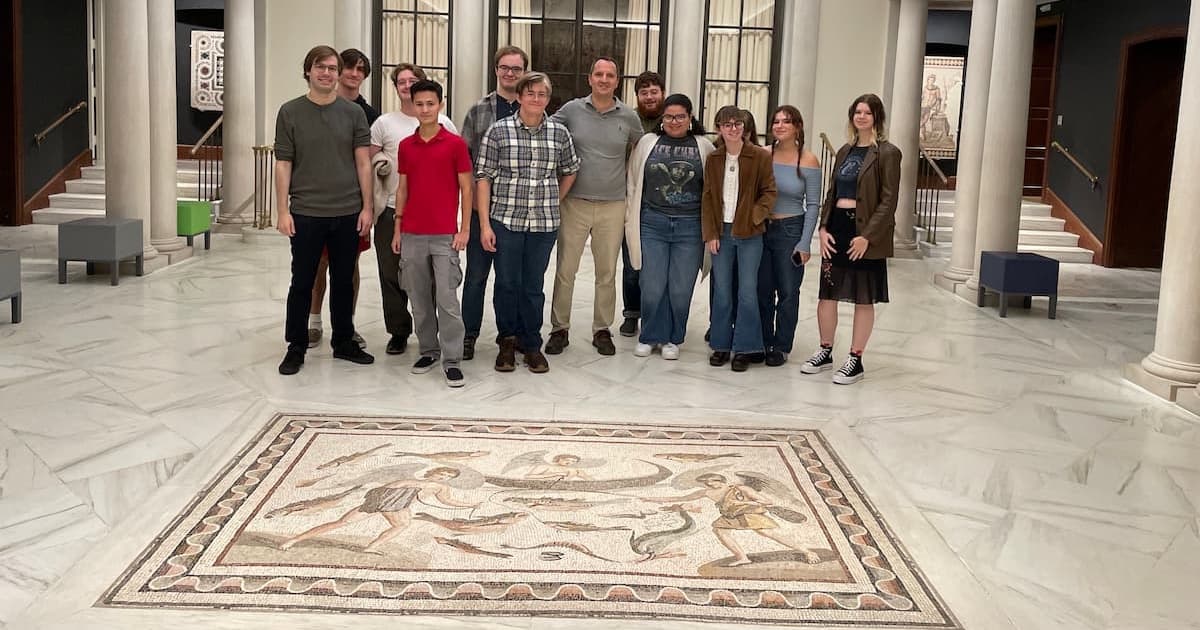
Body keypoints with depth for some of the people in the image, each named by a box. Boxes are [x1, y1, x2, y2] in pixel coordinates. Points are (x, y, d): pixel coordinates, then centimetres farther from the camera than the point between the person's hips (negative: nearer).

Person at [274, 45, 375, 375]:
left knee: (344, 281, 11)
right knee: (302, 283, 6)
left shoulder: (353, 112, 5)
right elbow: (283, 164, 0)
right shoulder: (290, 112, 1)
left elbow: (363, 162, 4)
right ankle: (296, 347, 17)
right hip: (306, 213, -1)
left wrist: (366, 207, -1)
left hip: (347, 213, 2)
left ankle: (343, 342, 24)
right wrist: (283, 210, -6)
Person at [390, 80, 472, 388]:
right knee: (419, 298, 10)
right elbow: (402, 189, 13)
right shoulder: (405, 146, 8)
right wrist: (397, 229, 10)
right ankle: (428, 350, 23)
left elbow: (466, 188, -1)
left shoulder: (455, 144, -3)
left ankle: (452, 360, 1)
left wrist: (465, 229, -5)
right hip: (412, 235, 4)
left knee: (447, 299, -5)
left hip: (445, 235, -4)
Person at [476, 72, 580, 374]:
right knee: (507, 284, 7)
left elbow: (570, 171, 20)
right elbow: (483, 177, -3)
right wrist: (485, 224, -8)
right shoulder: (498, 130, -3)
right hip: (505, 221, -1)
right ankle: (508, 341, 25)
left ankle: (532, 345, 22)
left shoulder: (560, 133, 4)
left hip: (544, 224, 2)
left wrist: (554, 202, 13)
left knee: (533, 286, 9)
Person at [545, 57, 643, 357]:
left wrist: (628, 184, 10)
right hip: (575, 204, -1)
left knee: (607, 273, 9)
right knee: (565, 271, 3)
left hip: (613, 206, 1)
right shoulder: (571, 110, -1)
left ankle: (602, 330, 22)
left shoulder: (629, 117, 3)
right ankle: (559, 329, 15)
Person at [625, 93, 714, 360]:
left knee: (681, 288, 4)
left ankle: (672, 339, 20)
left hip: (689, 227, 0)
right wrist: (631, 217, 7)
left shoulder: (704, 147, 6)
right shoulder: (647, 142, 7)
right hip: (652, 224, 0)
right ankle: (650, 336, 18)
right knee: (652, 286, -1)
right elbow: (632, 182, 11)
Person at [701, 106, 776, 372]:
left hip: (749, 234, -3)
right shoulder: (713, 159, 5)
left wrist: (754, 216, -13)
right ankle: (721, 345, 18)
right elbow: (707, 198, 6)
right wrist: (710, 233, -1)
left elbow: (770, 192, -1)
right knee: (721, 291, 8)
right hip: (721, 232, 3)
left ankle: (744, 348, 10)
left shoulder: (760, 157, -4)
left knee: (747, 291, 0)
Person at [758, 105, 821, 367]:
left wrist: (805, 243, -9)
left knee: (788, 292, 7)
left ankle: (781, 347, 19)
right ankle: (763, 343, 24)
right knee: (762, 291, 9)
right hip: (761, 229, 3)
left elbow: (813, 205, -5)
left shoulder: (808, 161, -7)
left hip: (790, 230, -3)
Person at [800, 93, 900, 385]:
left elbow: (888, 201, -11)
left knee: (863, 299, 4)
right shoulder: (845, 151, 13)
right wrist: (823, 227, 1)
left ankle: (855, 360, 14)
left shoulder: (887, 153, -6)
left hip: (865, 232, -6)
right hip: (837, 228, 6)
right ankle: (825, 352, 24)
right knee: (826, 293, 9)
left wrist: (867, 236, -18)